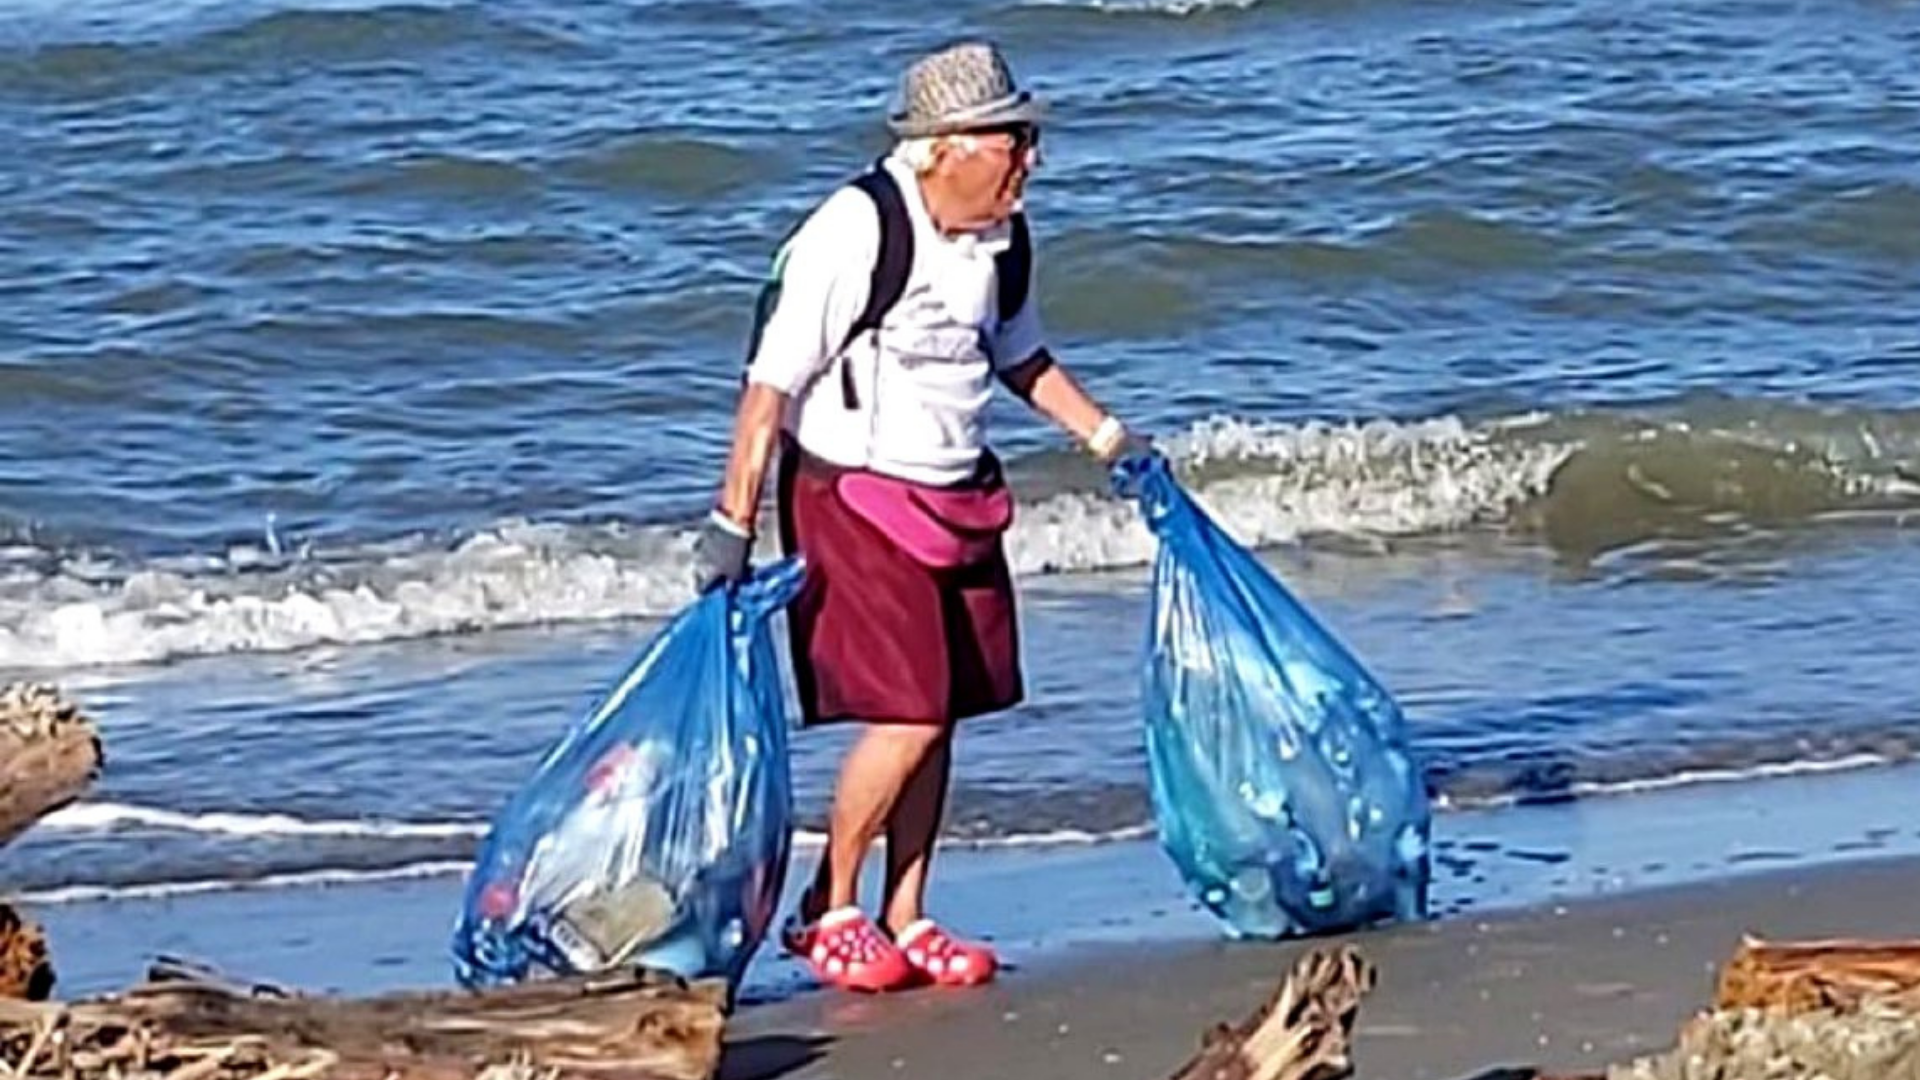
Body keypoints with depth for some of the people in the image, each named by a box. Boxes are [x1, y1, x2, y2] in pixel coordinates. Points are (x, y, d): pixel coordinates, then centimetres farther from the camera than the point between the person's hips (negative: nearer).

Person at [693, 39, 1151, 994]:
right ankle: (826, 913, 4)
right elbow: (772, 381, -18)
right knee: (906, 716, -13)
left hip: (959, 500, 7)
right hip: (854, 496, -7)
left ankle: (905, 920, 16)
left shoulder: (1001, 238, 2)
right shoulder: (855, 233, -21)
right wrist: (733, 523, -19)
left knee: (940, 715, 6)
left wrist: (1108, 438, 17)